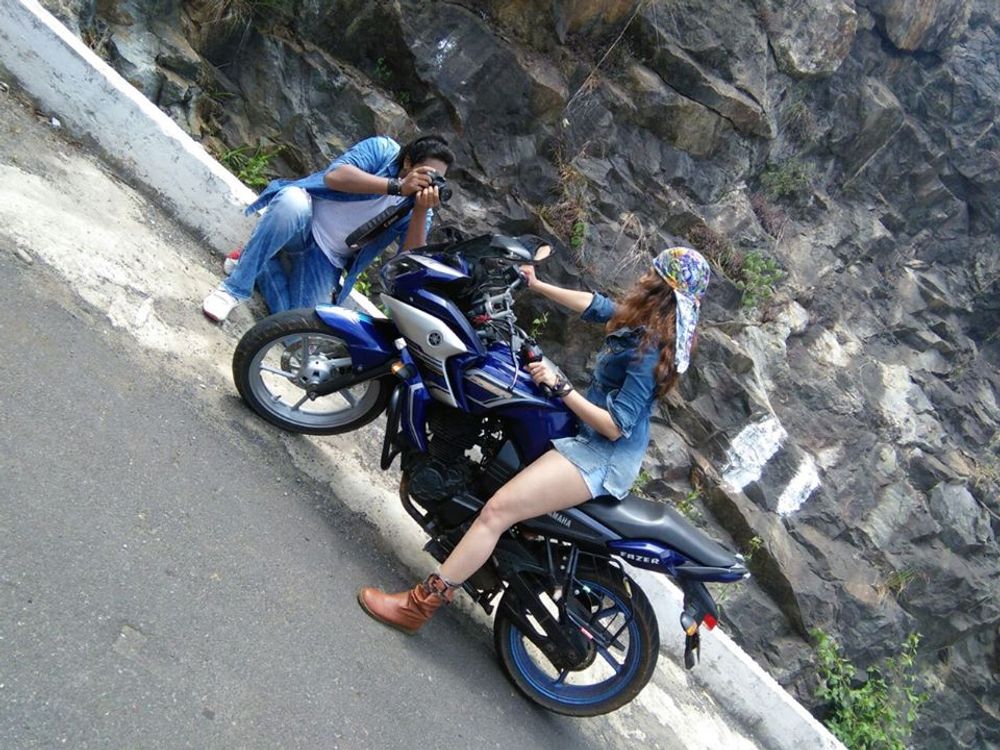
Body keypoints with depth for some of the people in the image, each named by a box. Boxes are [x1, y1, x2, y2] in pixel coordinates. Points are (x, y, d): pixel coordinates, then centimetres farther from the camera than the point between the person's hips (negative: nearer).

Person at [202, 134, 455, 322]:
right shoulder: (382, 149, -9)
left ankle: (261, 264, 13)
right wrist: (397, 187, -32)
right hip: (303, 221, -3)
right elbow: (334, 176, -26)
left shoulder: (418, 206, -2)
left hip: (326, 259, 3)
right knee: (293, 201, -40)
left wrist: (421, 211, -30)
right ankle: (235, 287, -21)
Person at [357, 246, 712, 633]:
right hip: (594, 441, 11)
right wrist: (537, 285, 20)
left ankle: (419, 604, -14)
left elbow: (616, 426, -27)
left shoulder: (650, 350, -24)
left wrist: (560, 386, -25)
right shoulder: (649, 325, 3)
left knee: (498, 509, -22)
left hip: (605, 457, -11)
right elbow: (595, 305, 17)